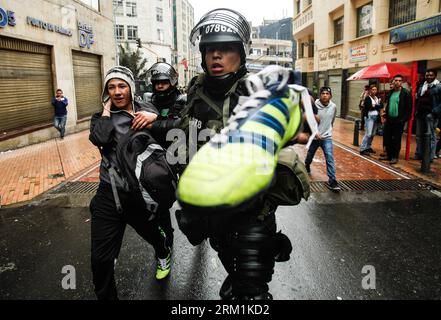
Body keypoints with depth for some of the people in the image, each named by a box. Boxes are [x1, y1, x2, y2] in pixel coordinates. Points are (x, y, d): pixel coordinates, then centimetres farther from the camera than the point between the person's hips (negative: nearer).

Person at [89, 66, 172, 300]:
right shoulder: (102, 117, 4)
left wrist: (155, 117, -22)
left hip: (141, 193, 0)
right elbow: (99, 139, -19)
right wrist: (107, 109, -7)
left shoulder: (145, 111, 3)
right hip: (109, 195, 0)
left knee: (151, 233, 24)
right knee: (101, 260, -4)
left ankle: (163, 255, 60)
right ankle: (106, 297, 23)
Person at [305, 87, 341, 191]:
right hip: (314, 136, -1)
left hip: (327, 137, 1)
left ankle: (332, 180, -8)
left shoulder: (333, 106, -2)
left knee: (330, 158, -10)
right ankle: (307, 166, 52)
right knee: (310, 155, 19)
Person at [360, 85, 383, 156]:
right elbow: (369, 107, -16)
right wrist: (377, 106, -5)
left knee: (373, 134, 8)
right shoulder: (368, 98, -3)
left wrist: (374, 106, -11)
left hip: (376, 117, 7)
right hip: (369, 117, -7)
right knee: (368, 133, -12)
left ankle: (368, 147, 20)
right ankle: (362, 149, -10)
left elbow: (381, 106, 4)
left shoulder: (377, 98, 16)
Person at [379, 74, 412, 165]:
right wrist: (385, 117, 10)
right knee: (387, 138, 10)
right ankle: (388, 155, 23)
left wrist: (403, 119, -15)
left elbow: (409, 108, -10)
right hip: (389, 120, 6)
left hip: (399, 121, -6)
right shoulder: (390, 93, 10)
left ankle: (395, 157, 12)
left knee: (396, 140, 2)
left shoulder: (406, 93, -8)